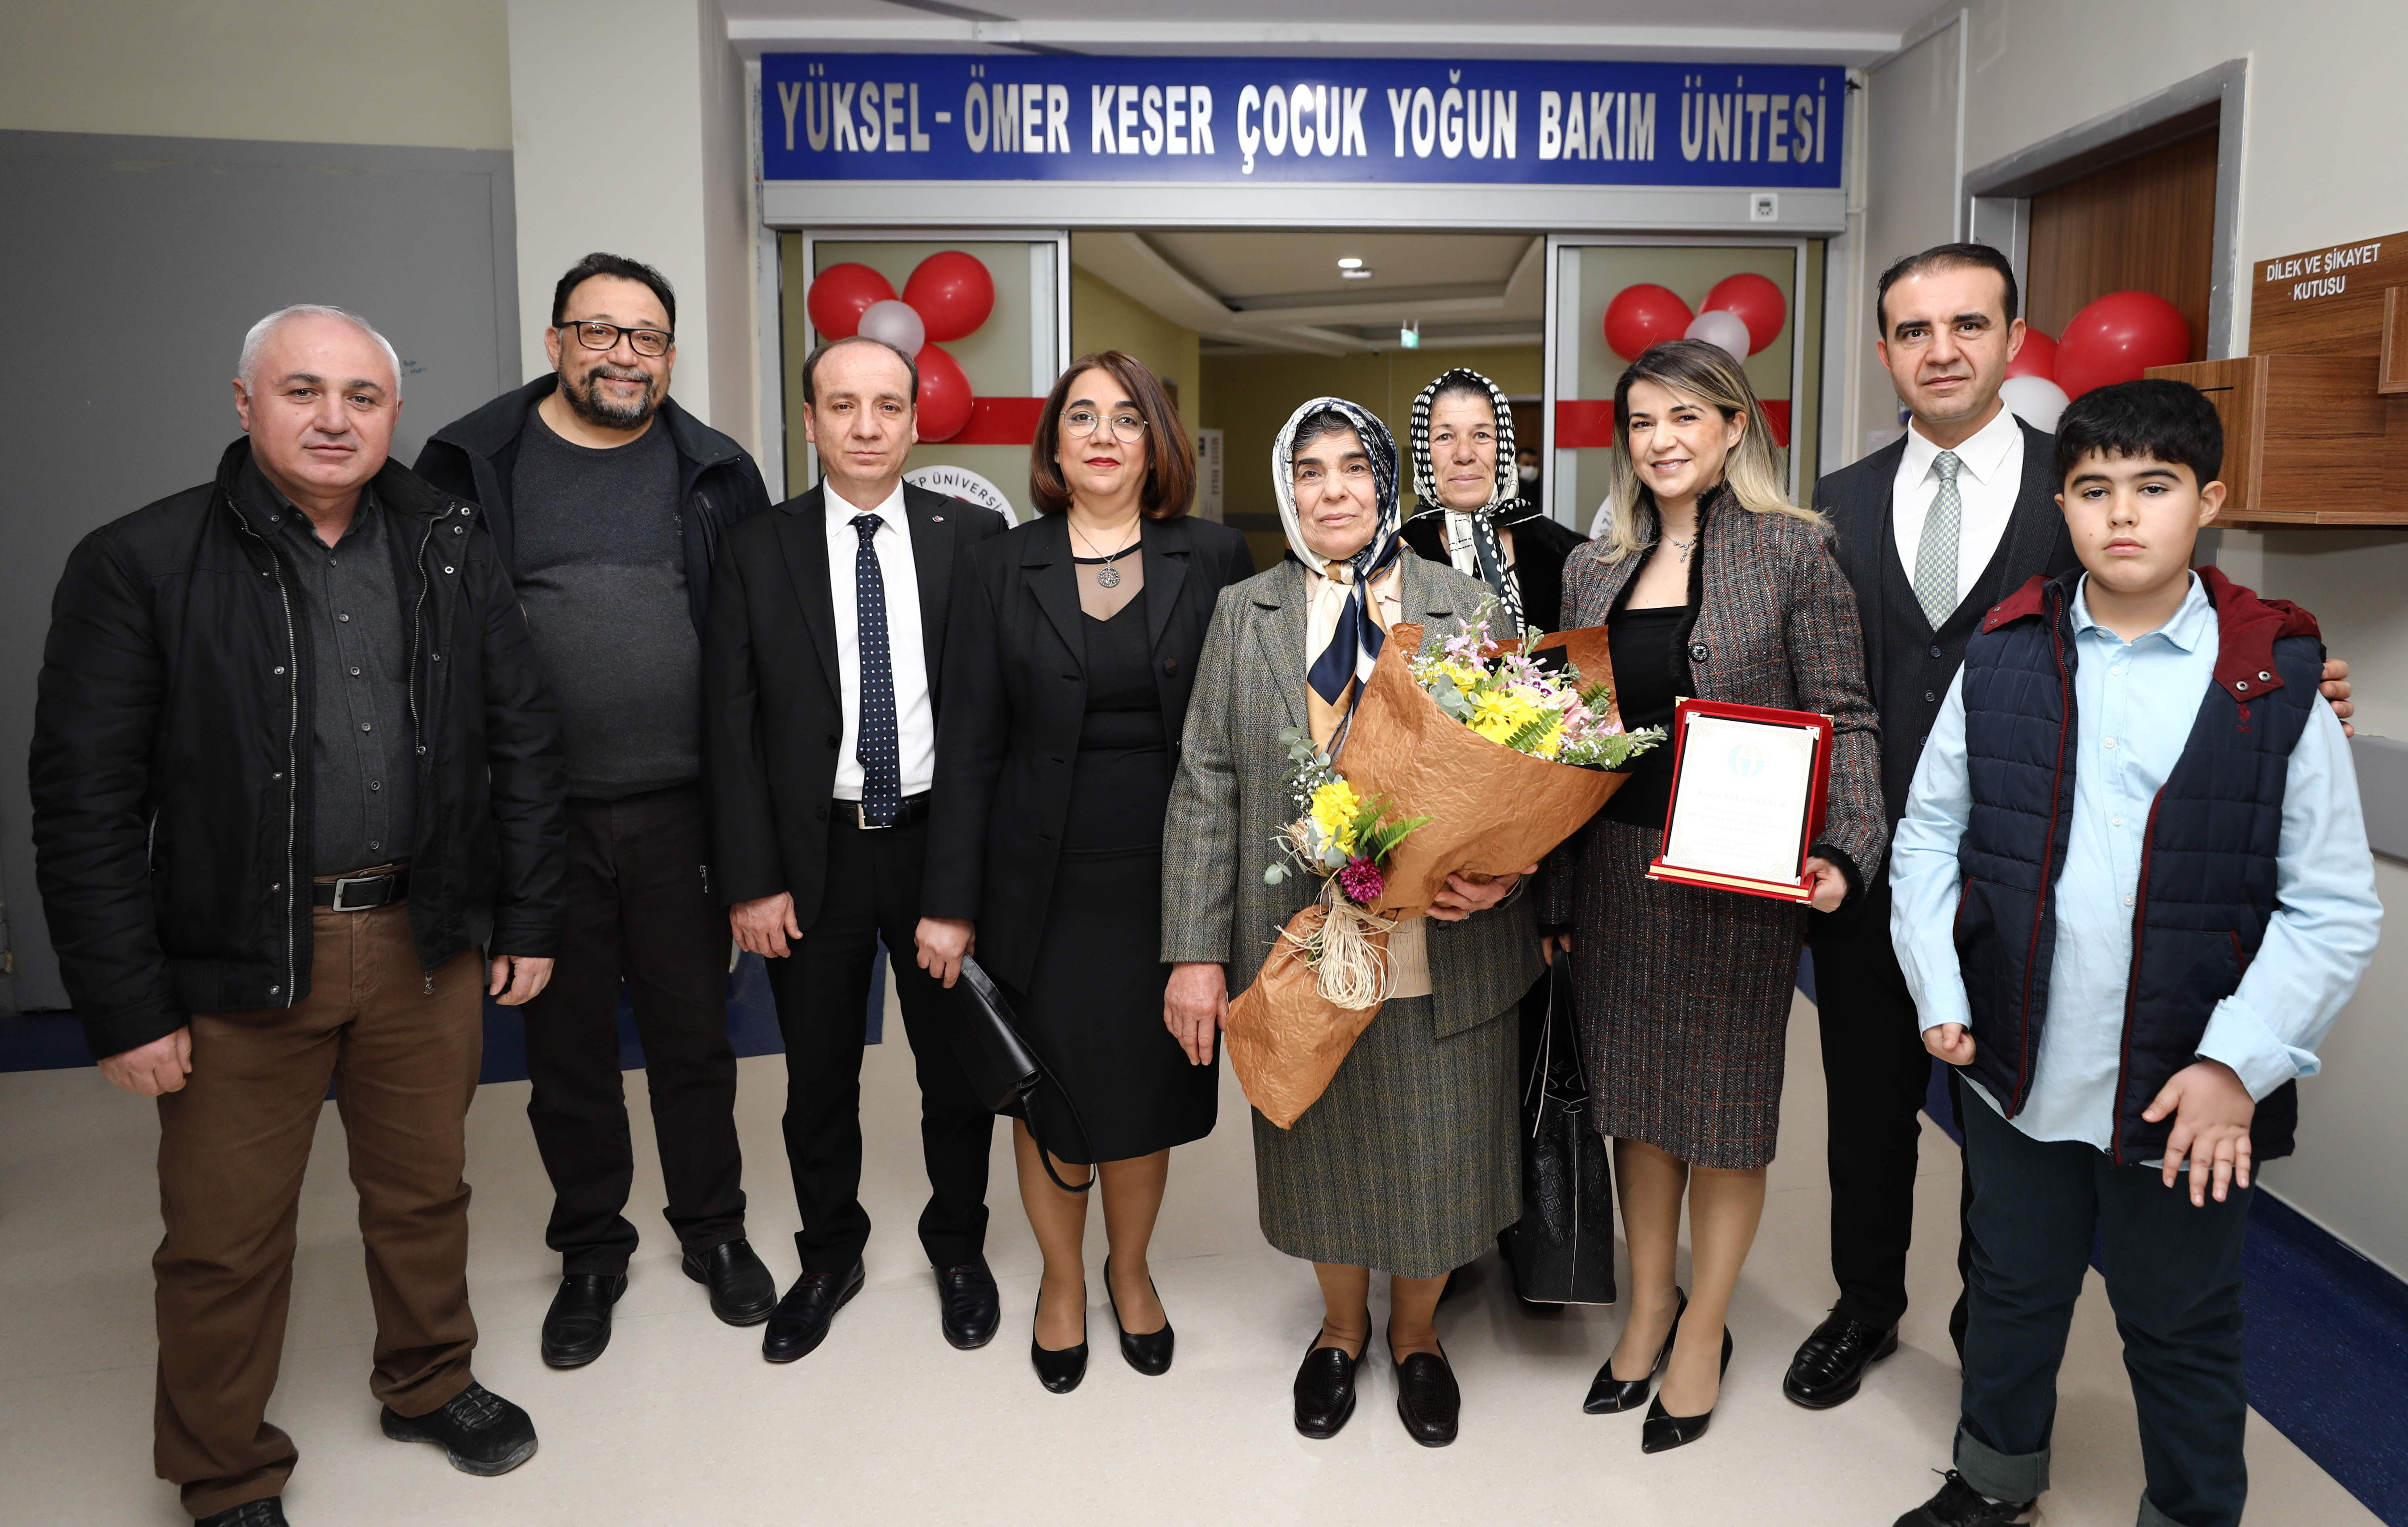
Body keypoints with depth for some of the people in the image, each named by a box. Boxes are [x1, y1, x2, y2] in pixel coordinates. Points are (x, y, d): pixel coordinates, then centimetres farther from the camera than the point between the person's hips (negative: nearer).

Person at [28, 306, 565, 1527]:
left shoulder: (450, 548, 3)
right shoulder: (141, 565, -7)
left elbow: (521, 737, 6)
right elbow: (85, 804, -8)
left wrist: (528, 916, 4)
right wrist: (125, 1008, -9)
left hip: (427, 942, 3)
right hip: (241, 960, -3)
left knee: (424, 1191, 19)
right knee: (225, 1239, 10)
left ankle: (430, 1384, 43)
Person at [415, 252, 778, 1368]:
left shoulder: (717, 475, 4)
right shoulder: (476, 466, 2)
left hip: (680, 813, 0)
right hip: (537, 816, 0)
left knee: (694, 1033, 12)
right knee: (566, 1044, 13)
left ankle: (713, 1228, 32)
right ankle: (591, 1248, 32)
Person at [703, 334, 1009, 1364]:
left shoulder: (973, 537, -2)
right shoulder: (757, 550, -1)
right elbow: (730, 724, -2)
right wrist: (751, 879, -7)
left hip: (940, 844, 0)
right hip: (813, 850, 1)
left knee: (957, 1065, 14)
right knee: (818, 1079, 14)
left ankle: (957, 1245, 36)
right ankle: (829, 1257, 36)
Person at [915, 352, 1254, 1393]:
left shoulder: (1215, 560, 0)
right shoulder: (998, 571, 1)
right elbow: (970, 745, -1)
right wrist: (951, 903, -4)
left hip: (1169, 881, 0)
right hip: (1044, 887, 0)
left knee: (1149, 1086, 13)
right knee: (1049, 1092, 12)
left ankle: (1130, 1270, 39)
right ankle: (1061, 1281, 37)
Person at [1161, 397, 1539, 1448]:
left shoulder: (1465, 608, 4)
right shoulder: (1244, 614, 4)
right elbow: (1206, 788, 0)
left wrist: (1502, 873, -17)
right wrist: (1194, 954, -5)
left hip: (1443, 953, 0)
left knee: (1433, 1153, 12)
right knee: (1324, 1150, 15)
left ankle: (1416, 1335, 40)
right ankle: (1342, 1328, 43)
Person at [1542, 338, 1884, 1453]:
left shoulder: (1793, 551, -5)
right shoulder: (1595, 568, 8)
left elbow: (1843, 719, -6)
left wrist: (1843, 850, -22)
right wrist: (1556, 895, 9)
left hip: (1739, 877, -4)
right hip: (1616, 869, 4)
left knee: (1726, 1104, 9)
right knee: (1636, 1100, 14)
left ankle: (1703, 1329, 27)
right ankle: (1646, 1308, 32)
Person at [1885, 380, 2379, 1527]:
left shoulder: (2277, 679, -8)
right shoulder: (2003, 659, -1)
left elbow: (2335, 909, -7)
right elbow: (1929, 831, 5)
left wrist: (2239, 1063, -15)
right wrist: (1939, 992, -3)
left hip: (2189, 1096, -2)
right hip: (2016, 1072, 3)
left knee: (2183, 1333, 15)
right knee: (2013, 1288, 22)